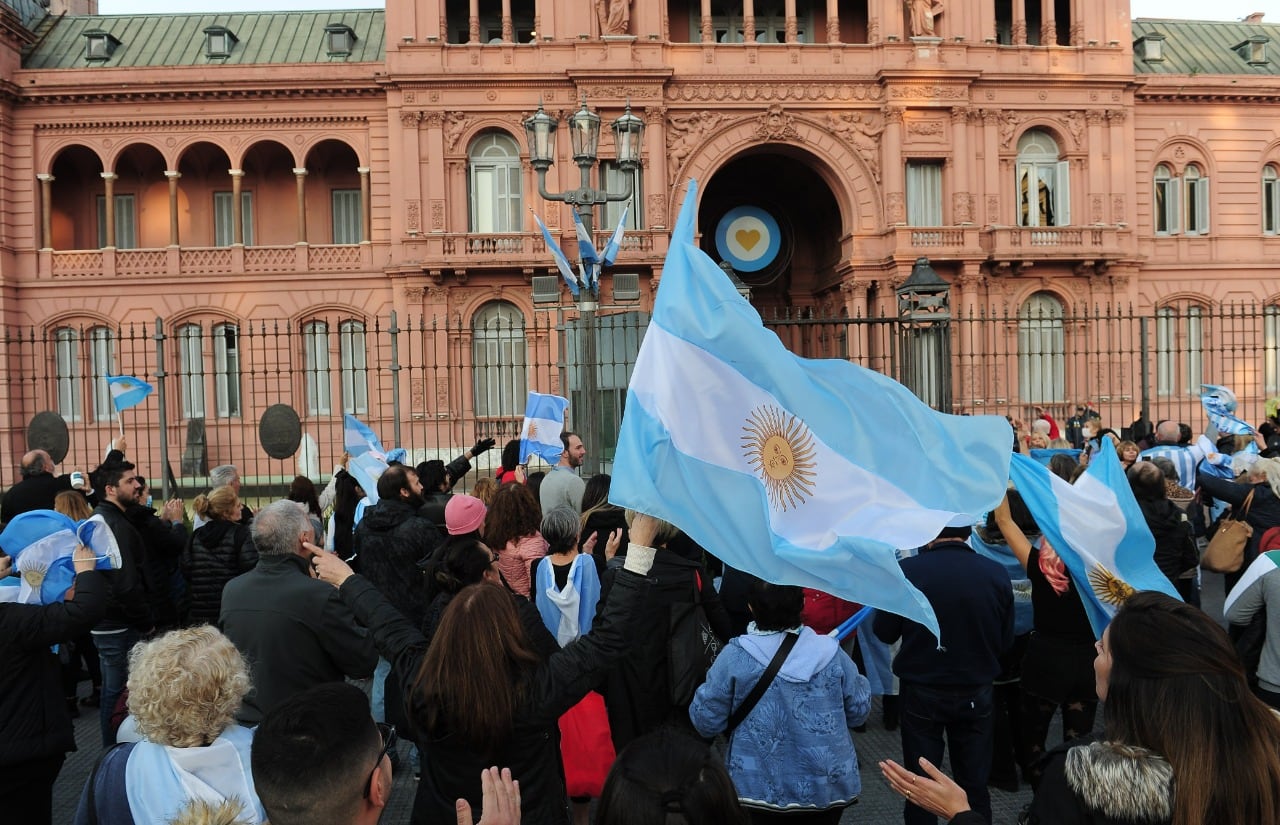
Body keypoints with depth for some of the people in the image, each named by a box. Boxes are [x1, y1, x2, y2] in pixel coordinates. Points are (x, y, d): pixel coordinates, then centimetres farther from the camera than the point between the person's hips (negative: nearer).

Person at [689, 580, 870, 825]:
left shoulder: (735, 657, -15)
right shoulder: (830, 653, -9)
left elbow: (706, 721, -8)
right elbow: (858, 711, 4)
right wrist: (859, 681, 23)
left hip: (762, 791, -2)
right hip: (828, 788, 2)